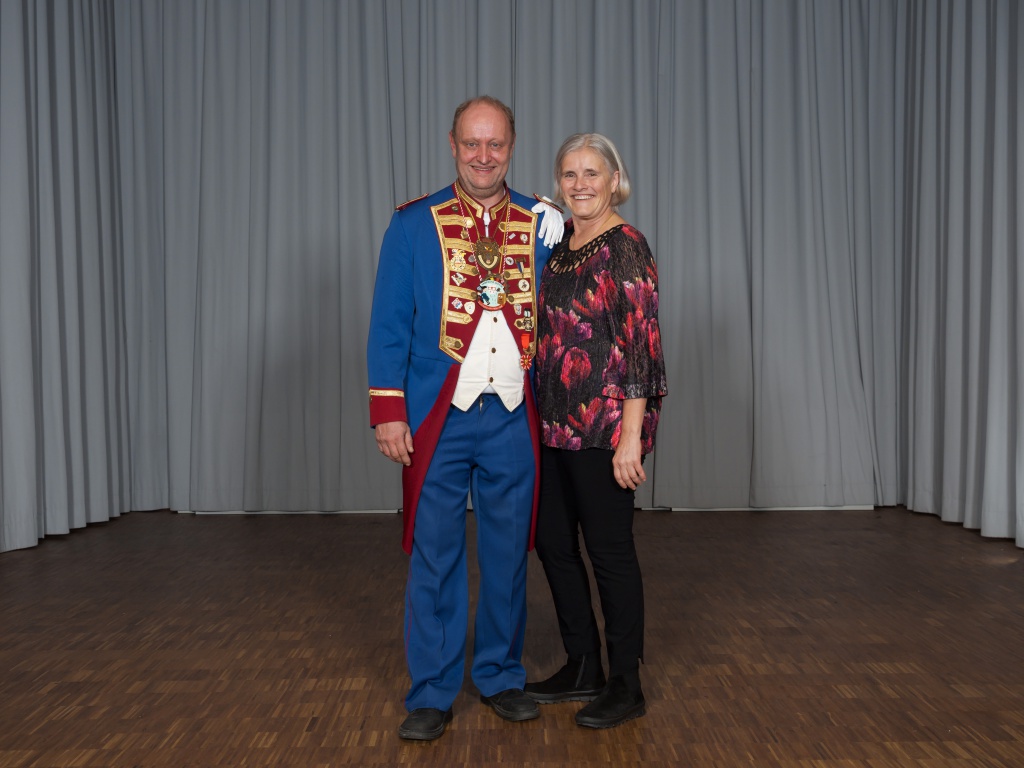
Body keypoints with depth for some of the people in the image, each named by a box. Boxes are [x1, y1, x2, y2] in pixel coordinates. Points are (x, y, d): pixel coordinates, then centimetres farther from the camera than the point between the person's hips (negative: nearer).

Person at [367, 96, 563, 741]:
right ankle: (432, 693, 19)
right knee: (434, 557, 5)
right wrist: (389, 412, -5)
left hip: (514, 419, 2)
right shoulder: (413, 225, 2)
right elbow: (389, 326, 0)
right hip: (438, 417, -1)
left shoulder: (545, 225, 6)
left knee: (508, 553, 11)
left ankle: (501, 676, 29)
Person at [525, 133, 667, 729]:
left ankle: (626, 685, 20)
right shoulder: (560, 246, 12)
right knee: (552, 541, 13)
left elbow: (641, 344, -17)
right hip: (556, 423, 8)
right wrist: (541, 416, 15)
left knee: (609, 548, 2)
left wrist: (631, 436, -21)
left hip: (605, 425, -8)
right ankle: (584, 668, 30)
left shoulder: (625, 247, -12)